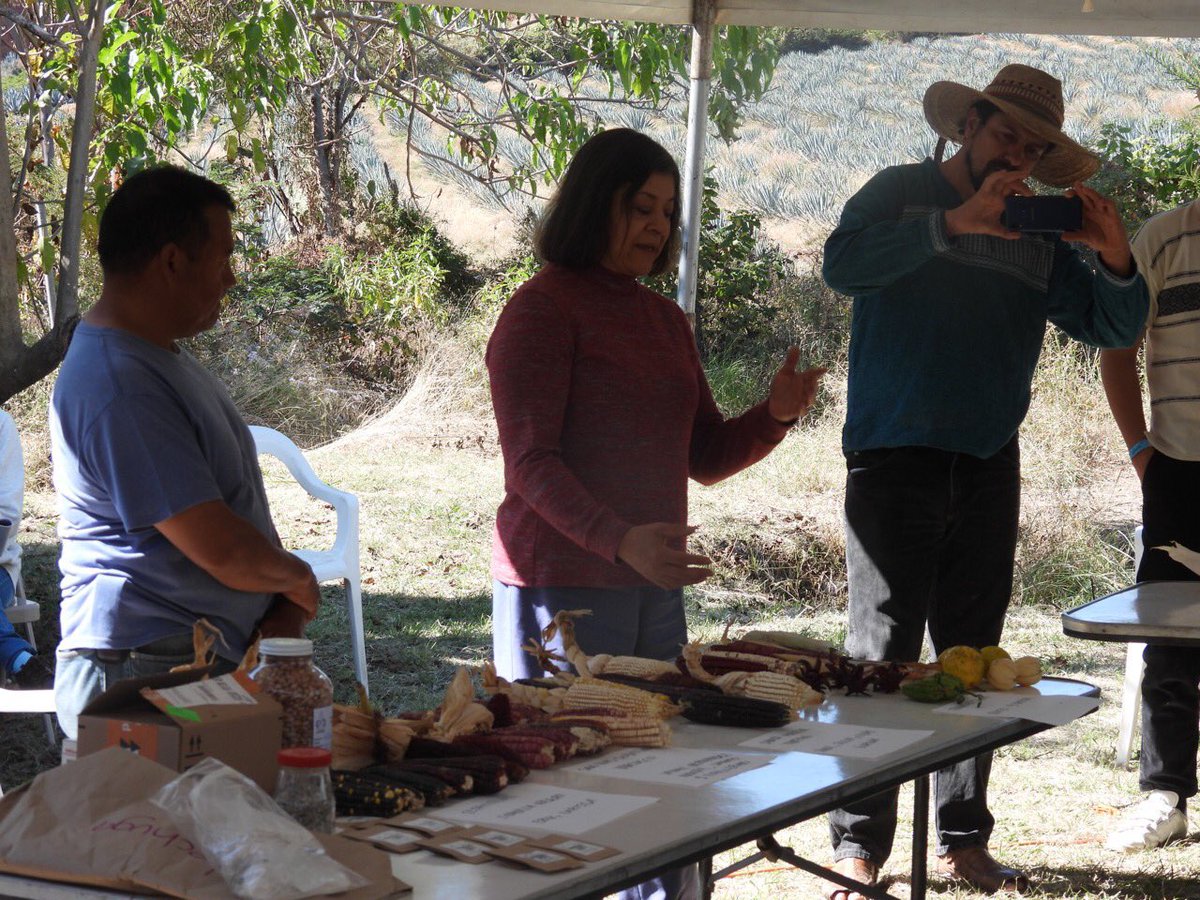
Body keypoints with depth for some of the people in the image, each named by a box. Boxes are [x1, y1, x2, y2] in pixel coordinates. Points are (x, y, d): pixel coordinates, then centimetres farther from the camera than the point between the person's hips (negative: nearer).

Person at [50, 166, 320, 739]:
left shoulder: (160, 356, 15)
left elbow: (229, 502, 20)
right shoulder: (121, 390, -21)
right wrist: (298, 581, -2)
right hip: (146, 680, -10)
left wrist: (285, 604, 3)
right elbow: (224, 552, -23)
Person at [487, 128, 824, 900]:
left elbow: (705, 456, 15)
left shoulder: (664, 319, 16)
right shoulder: (544, 309, -7)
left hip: (654, 589, 7)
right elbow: (532, 462, -16)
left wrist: (776, 417, -5)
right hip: (563, 590, -7)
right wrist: (620, 540, -30)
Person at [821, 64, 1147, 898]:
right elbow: (843, 262, -17)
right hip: (896, 459, -5)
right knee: (883, 655, -7)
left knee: (974, 658, 8)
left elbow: (1113, 328, 11)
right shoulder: (902, 194, 2)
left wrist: (1114, 259, -9)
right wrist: (957, 224, -25)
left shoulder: (1039, 236, 14)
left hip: (989, 465, 5)